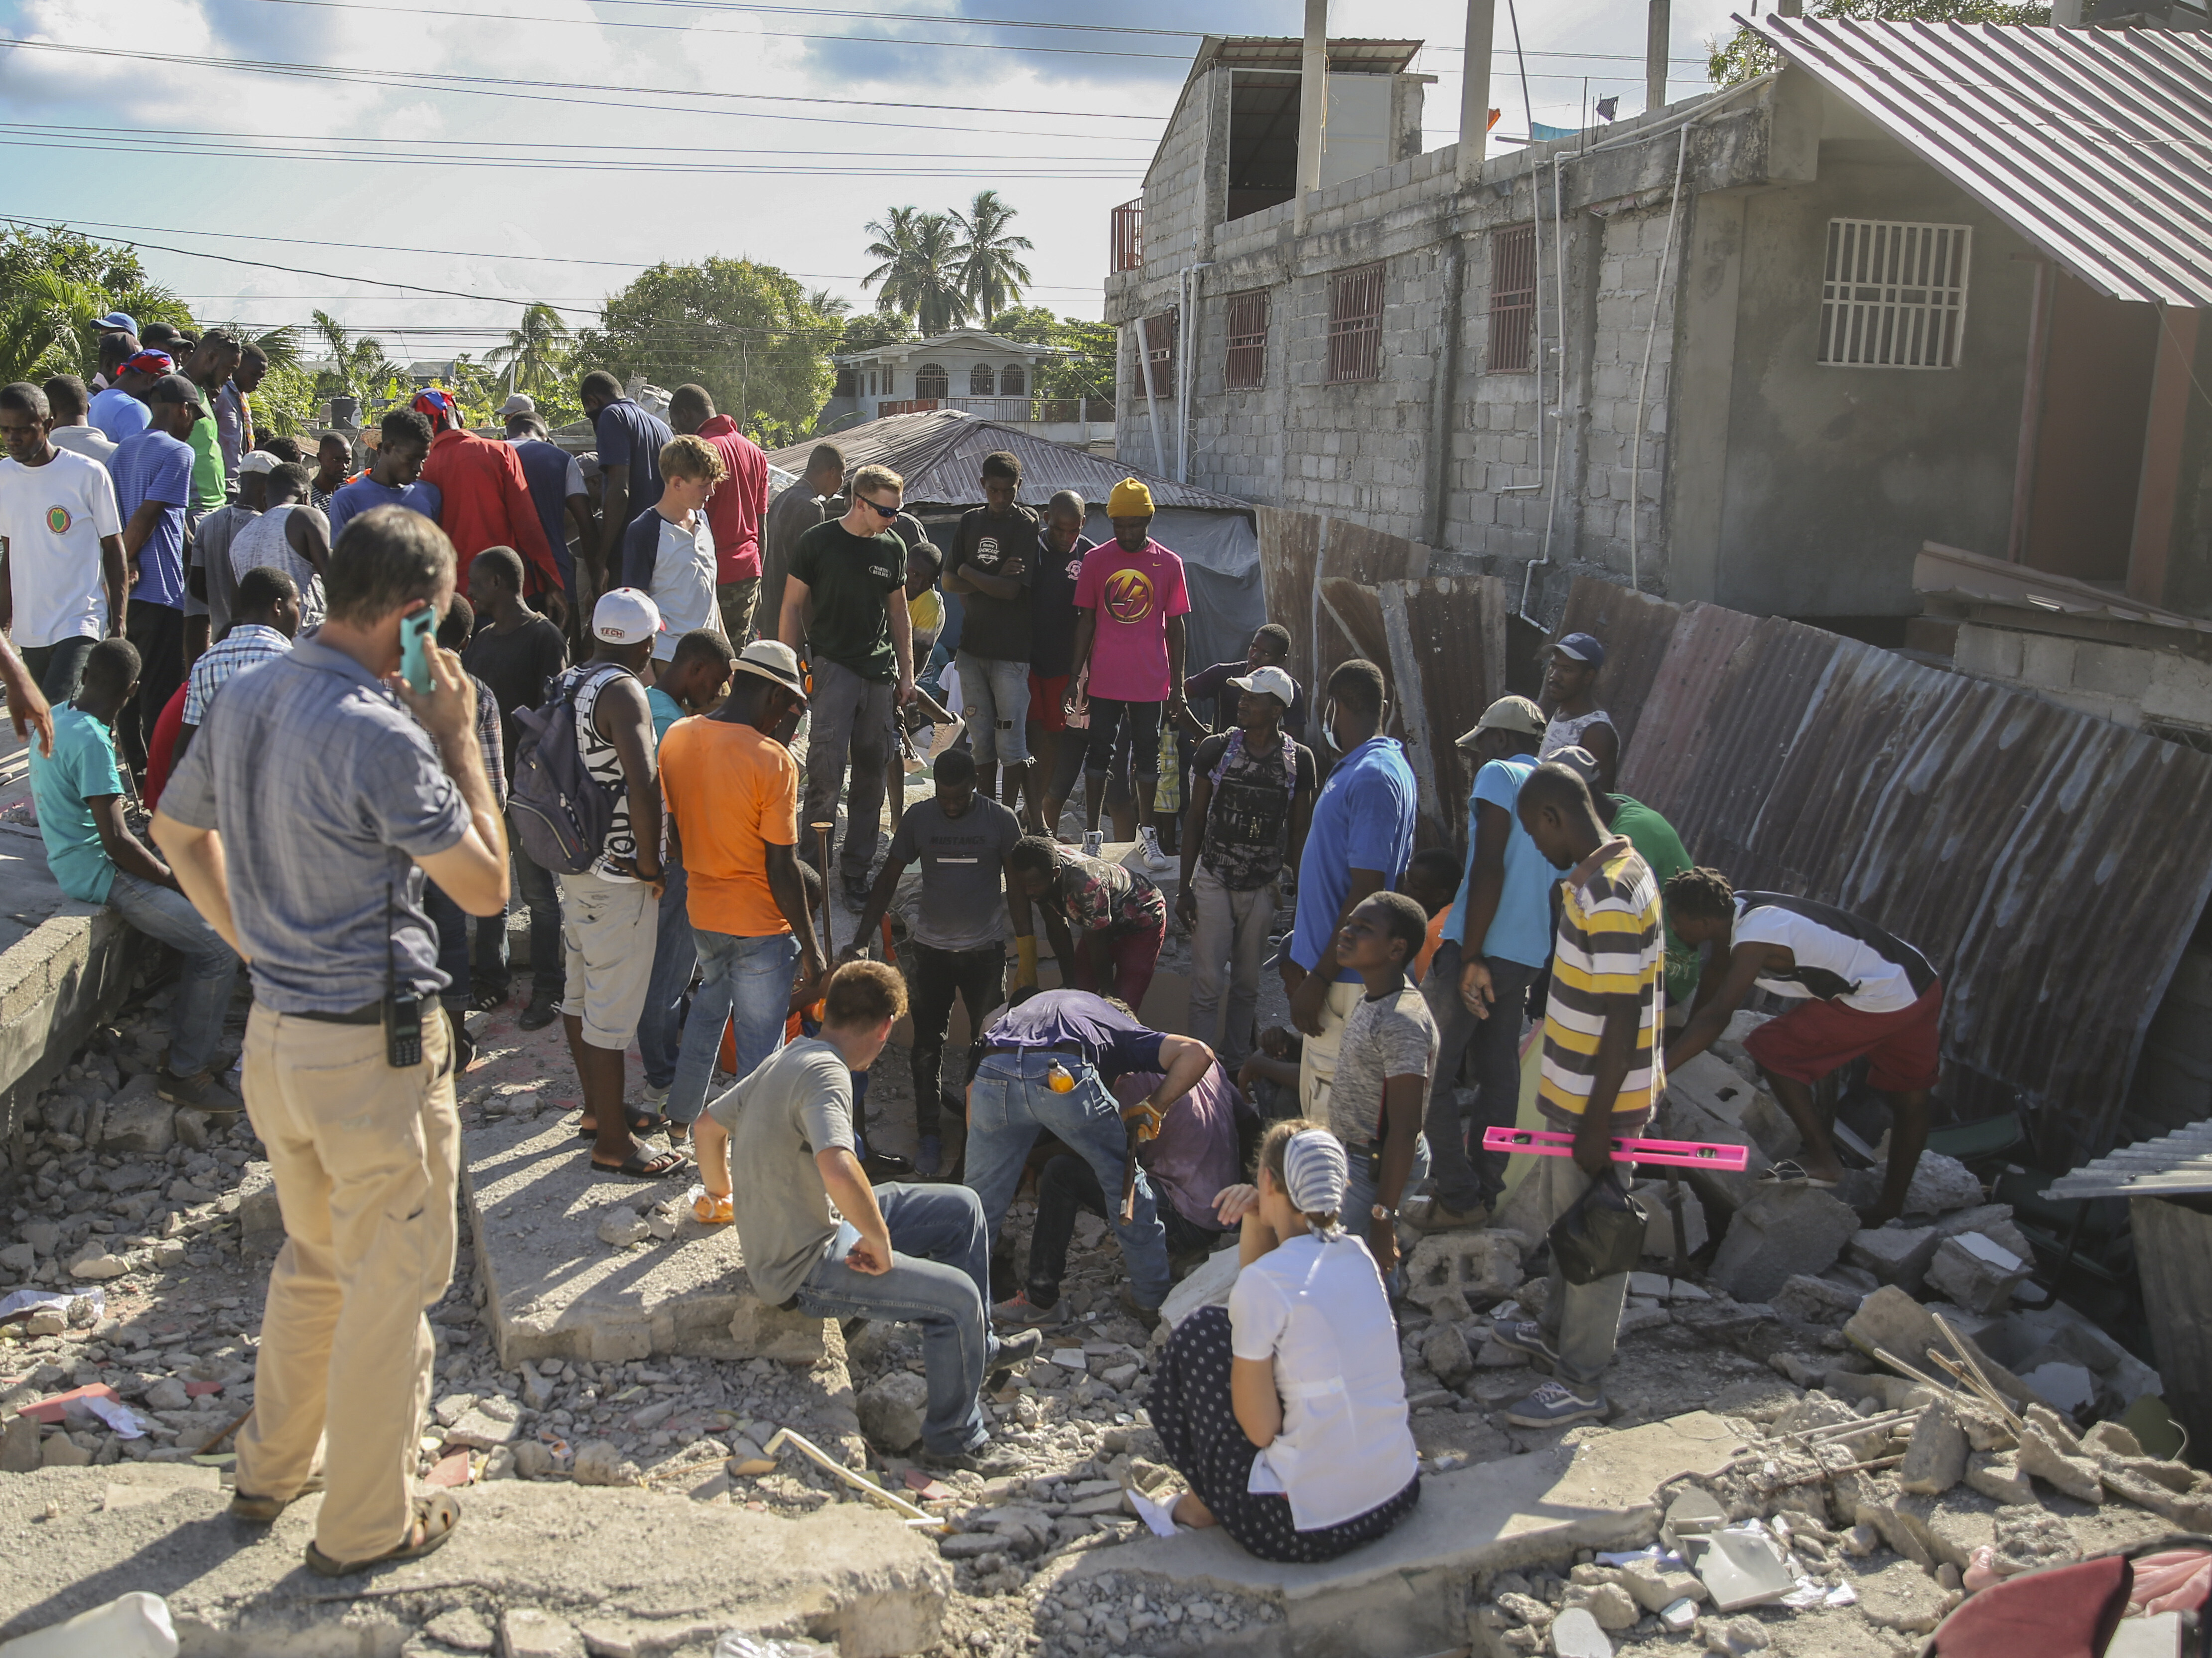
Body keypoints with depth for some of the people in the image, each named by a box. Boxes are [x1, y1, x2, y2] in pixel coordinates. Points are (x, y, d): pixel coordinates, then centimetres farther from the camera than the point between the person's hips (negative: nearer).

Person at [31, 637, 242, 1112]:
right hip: (98, 874, -10)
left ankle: (190, 1049, 18)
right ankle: (184, 1073, -3)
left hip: (70, 856, 10)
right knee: (220, 948, -14)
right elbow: (116, 841, -24)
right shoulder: (91, 741, -24)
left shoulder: (56, 717, 6)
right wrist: (175, 880, -12)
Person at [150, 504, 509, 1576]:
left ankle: (270, 1469, 42)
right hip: (374, 1053, -8)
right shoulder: (383, 738, -24)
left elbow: (176, 831, 18)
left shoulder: (244, 700, 3)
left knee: (314, 1259, 27)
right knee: (388, 1288, 9)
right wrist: (460, 738, -10)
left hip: (273, 1033, 8)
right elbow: (485, 886, -15)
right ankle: (363, 1526, 23)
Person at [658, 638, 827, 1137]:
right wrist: (810, 948, -12)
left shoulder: (676, 737, -2)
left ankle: (682, 1115, 44)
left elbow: (674, 833, 9)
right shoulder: (773, 761, -22)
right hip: (760, 925, -7)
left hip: (701, 912, 7)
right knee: (759, 1046, 5)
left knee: (708, 1007, 30)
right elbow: (782, 868, -19)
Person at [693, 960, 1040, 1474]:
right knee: (957, 1297, -19)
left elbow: (709, 1124, 19)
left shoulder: (785, 1061, 5)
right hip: (801, 1268, -10)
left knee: (962, 1208, 13)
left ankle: (980, 1350, 28)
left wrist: (720, 1192, 36)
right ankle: (955, 1442, 0)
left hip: (815, 1225, 10)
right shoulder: (825, 1073, -24)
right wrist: (881, 1243, -27)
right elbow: (838, 1170, -42)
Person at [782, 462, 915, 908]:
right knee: (827, 764, -16)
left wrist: (907, 672, 14)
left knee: (872, 772, 6)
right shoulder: (819, 542, -2)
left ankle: (856, 870, 15)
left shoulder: (893, 548, 11)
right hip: (833, 665, -4)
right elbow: (793, 605, 1)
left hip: (880, 670, 5)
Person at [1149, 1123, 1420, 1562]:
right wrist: (1255, 1222, 5)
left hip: (1307, 1528, -7)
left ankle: (1206, 1503, 19)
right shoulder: (1357, 1255, 2)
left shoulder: (1263, 1283, -18)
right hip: (1398, 1498, 7)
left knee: (1201, 1334, 5)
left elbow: (1261, 1429, -12)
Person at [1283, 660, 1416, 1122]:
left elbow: (1366, 892, -24)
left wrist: (1318, 979, -21)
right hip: (1328, 962, 10)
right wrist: (1302, 952, 22)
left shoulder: (1373, 777, -21)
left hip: (1347, 979, -10)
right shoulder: (1357, 767, 12)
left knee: (1327, 1107, -3)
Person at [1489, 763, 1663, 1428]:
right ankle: (1559, 1331, 44)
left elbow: (1624, 1021, -27)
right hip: (1573, 1090, 10)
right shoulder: (1605, 872, 5)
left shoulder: (1610, 898, -28)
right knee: (1562, 1219, 25)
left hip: (1599, 1101, -10)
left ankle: (1582, 1383, 19)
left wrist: (1596, 1126, -22)